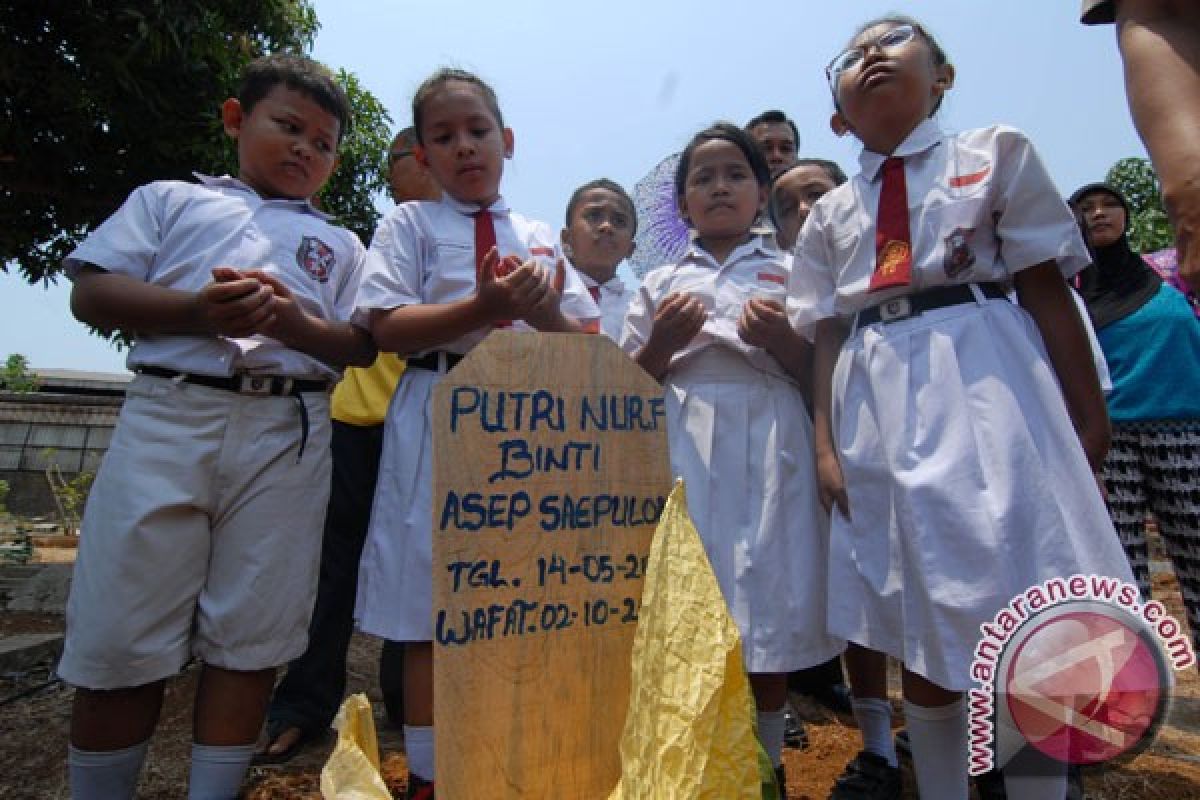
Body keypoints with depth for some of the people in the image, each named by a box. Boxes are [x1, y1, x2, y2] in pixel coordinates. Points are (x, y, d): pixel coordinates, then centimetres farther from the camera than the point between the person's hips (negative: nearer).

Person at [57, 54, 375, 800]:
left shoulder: (339, 245, 19)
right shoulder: (172, 199, 18)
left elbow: (365, 346, 8)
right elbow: (92, 291, 7)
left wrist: (295, 322, -11)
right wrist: (197, 311, -11)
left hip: (287, 436, 1)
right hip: (167, 417, 0)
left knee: (249, 641, 4)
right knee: (119, 640, 4)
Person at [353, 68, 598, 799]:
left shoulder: (541, 237, 17)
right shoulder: (410, 223, 8)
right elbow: (388, 327, -5)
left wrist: (546, 314, -12)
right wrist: (486, 308, -18)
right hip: (443, 421, -3)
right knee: (432, 617, 4)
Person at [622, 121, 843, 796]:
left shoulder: (791, 274, 13)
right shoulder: (661, 284, 16)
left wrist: (783, 341, -9)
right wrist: (664, 341, -5)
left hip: (771, 443, 0)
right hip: (684, 444, 1)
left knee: (771, 613, 2)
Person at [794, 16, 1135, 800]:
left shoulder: (995, 153, 9)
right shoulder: (830, 213, 14)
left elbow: (1048, 293, 4)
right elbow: (830, 334, 8)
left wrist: (1088, 419, 1)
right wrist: (827, 444, -2)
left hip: (989, 386, -2)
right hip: (880, 410, 3)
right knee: (924, 641, 10)